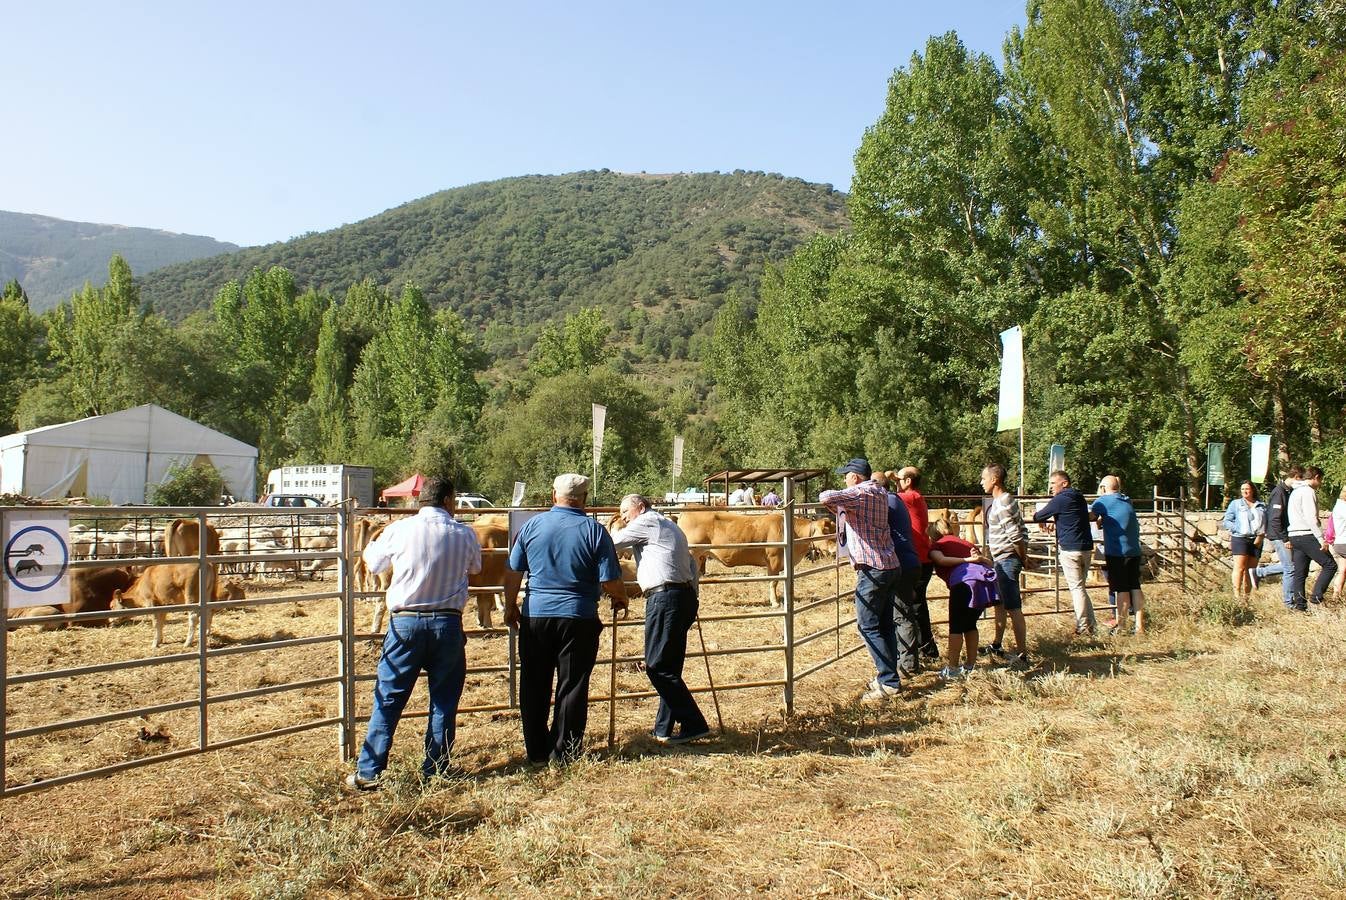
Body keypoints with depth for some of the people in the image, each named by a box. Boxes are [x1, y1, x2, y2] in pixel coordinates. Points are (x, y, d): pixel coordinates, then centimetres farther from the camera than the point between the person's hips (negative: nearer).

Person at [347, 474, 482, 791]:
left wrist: (373, 542, 34)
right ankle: (435, 772, 15)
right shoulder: (465, 534, -1)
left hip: (405, 622, 0)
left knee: (388, 699, 7)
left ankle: (368, 773, 9)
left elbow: (373, 563, 13)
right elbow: (475, 568, 18)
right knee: (444, 702, 11)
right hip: (448, 624, 0)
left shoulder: (399, 529, -3)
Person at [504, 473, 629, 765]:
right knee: (572, 686, 8)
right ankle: (563, 752, 13)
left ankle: (536, 751, 21)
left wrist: (511, 606, 19)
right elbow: (611, 582, -8)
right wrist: (620, 601, 13)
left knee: (534, 686, 13)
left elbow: (513, 572, 5)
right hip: (579, 618, -2)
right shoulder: (595, 531, -6)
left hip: (535, 615, 2)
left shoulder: (532, 526, 1)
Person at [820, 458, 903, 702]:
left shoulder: (860, 493, -12)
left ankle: (889, 682, -6)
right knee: (885, 625, 13)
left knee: (868, 626, -5)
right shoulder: (880, 493, 15)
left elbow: (826, 498, -26)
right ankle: (888, 676, 18)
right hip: (891, 565, 9)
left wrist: (828, 499, -5)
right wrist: (841, 507, 19)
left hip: (872, 569, -9)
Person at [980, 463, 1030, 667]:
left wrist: (1023, 558, -9)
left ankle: (1022, 656, -4)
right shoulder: (1005, 500, 12)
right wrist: (1024, 555, 13)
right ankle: (997, 647, 33)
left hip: (1006, 560, -11)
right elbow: (1022, 530, 15)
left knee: (1013, 608, -8)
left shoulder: (1002, 504, -19)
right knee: (1000, 604, 20)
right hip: (1001, 560, 11)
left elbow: (1015, 536, -23)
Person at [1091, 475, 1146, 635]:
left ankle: (1121, 626, 4)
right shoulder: (1127, 501, 16)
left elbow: (1088, 517, -9)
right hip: (1134, 550, 6)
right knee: (1135, 586, 8)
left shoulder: (1104, 501, -5)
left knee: (1121, 588, -2)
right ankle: (1140, 626, 10)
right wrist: (1101, 520, 29)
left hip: (1117, 551, -6)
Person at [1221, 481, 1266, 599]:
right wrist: (1238, 529, -12)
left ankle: (1247, 594, 11)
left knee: (1251, 568, 4)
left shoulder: (1262, 506, 14)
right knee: (1240, 567, -10)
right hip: (1240, 539, -3)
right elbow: (1227, 521, 3)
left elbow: (1266, 523, 12)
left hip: (1256, 541, 3)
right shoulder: (1235, 504, 7)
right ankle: (1237, 594, -12)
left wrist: (1261, 535, -4)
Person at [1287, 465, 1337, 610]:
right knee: (1330, 565, -2)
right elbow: (1311, 518, -18)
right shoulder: (1308, 491, -10)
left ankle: (1299, 603, 9)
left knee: (1300, 572, 9)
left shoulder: (1295, 491, 20)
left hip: (1294, 536, 9)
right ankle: (1316, 596, -6)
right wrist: (1322, 540, -17)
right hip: (1307, 535, -9)